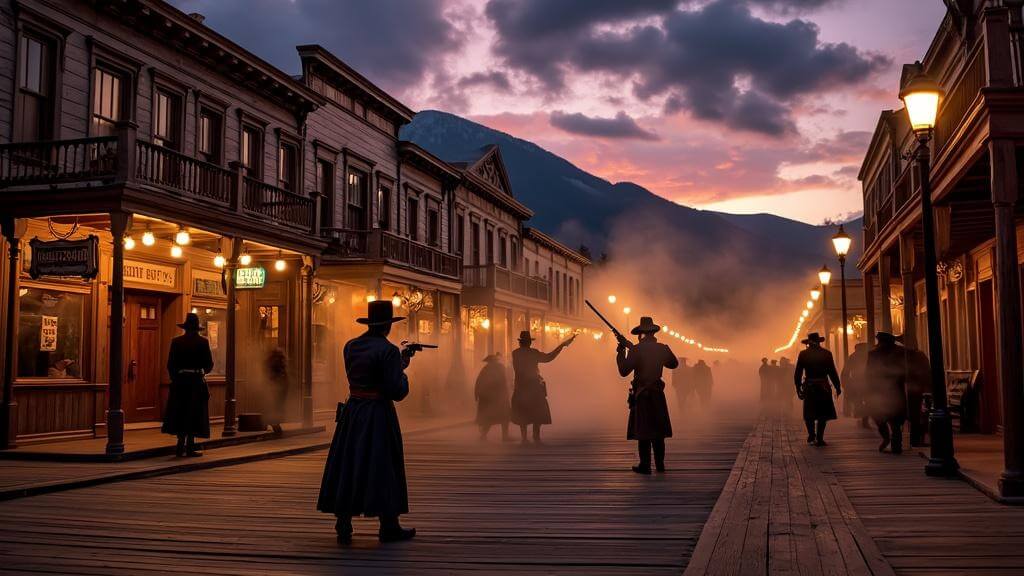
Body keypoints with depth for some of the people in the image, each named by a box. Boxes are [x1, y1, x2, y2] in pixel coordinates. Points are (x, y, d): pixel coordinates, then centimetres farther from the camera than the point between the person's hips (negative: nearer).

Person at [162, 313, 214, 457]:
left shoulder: (176, 342, 0)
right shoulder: (203, 342, -5)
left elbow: (170, 364, -1)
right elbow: (209, 364, -5)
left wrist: (174, 378, 13)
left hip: (180, 380, 2)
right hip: (197, 380, -2)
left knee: (180, 414, 9)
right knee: (194, 413, 4)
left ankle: (181, 446, 8)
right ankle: (190, 446, 3)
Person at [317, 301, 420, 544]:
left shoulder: (350, 346, 6)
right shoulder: (388, 350, -15)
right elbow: (397, 392, -18)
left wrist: (399, 361, 20)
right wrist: (402, 371, 2)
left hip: (352, 412, 6)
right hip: (378, 414, -6)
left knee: (347, 464, 11)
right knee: (382, 466, 5)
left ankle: (343, 527, 13)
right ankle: (389, 527, 16)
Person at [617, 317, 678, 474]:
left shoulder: (636, 350, -13)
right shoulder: (663, 348, 1)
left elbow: (623, 371, -11)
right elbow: (674, 364, 20)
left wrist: (620, 352, -1)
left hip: (641, 395, -4)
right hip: (657, 394, 4)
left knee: (643, 431, 0)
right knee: (658, 431, 13)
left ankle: (645, 465, 1)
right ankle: (660, 464, 19)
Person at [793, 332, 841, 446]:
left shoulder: (803, 354, 0)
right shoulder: (826, 353, -2)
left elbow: (797, 373, 0)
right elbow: (832, 372, -2)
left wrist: (798, 388, 6)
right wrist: (837, 387, 6)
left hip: (809, 387, 1)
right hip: (823, 387, -1)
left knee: (809, 414, 15)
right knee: (823, 414, 6)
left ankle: (811, 436, 14)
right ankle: (819, 439, 2)